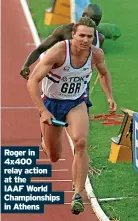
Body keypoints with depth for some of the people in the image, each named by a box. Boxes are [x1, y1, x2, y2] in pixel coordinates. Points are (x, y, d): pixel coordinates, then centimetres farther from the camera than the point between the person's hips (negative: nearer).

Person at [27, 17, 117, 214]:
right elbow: (32, 81, -26)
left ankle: (78, 196, -21)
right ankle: (45, 144, 52)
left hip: (77, 103, 2)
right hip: (51, 102, -2)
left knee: (81, 142, -27)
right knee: (54, 157, 10)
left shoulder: (96, 54, -14)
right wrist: (42, 111, -33)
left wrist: (110, 96, 1)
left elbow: (104, 73, 12)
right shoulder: (58, 51, -28)